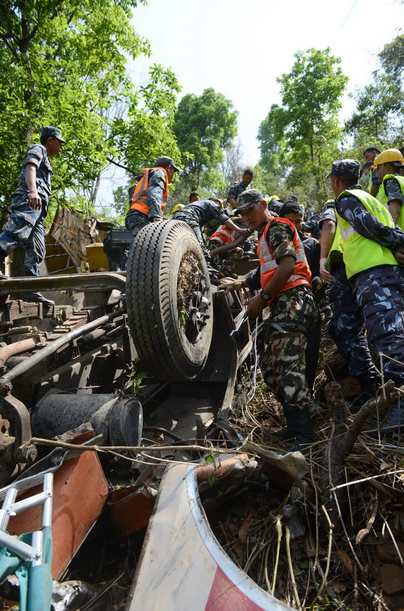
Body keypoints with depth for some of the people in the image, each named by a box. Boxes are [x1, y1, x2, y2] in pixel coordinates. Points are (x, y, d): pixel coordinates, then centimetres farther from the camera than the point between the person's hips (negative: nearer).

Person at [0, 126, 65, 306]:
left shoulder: (45, 161, 37)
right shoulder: (37, 149, 12)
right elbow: (30, 168, -9)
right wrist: (33, 191, -28)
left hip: (37, 209, 9)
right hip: (28, 200, -9)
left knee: (36, 250, -2)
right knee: (15, 234, -28)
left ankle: (31, 289, -8)